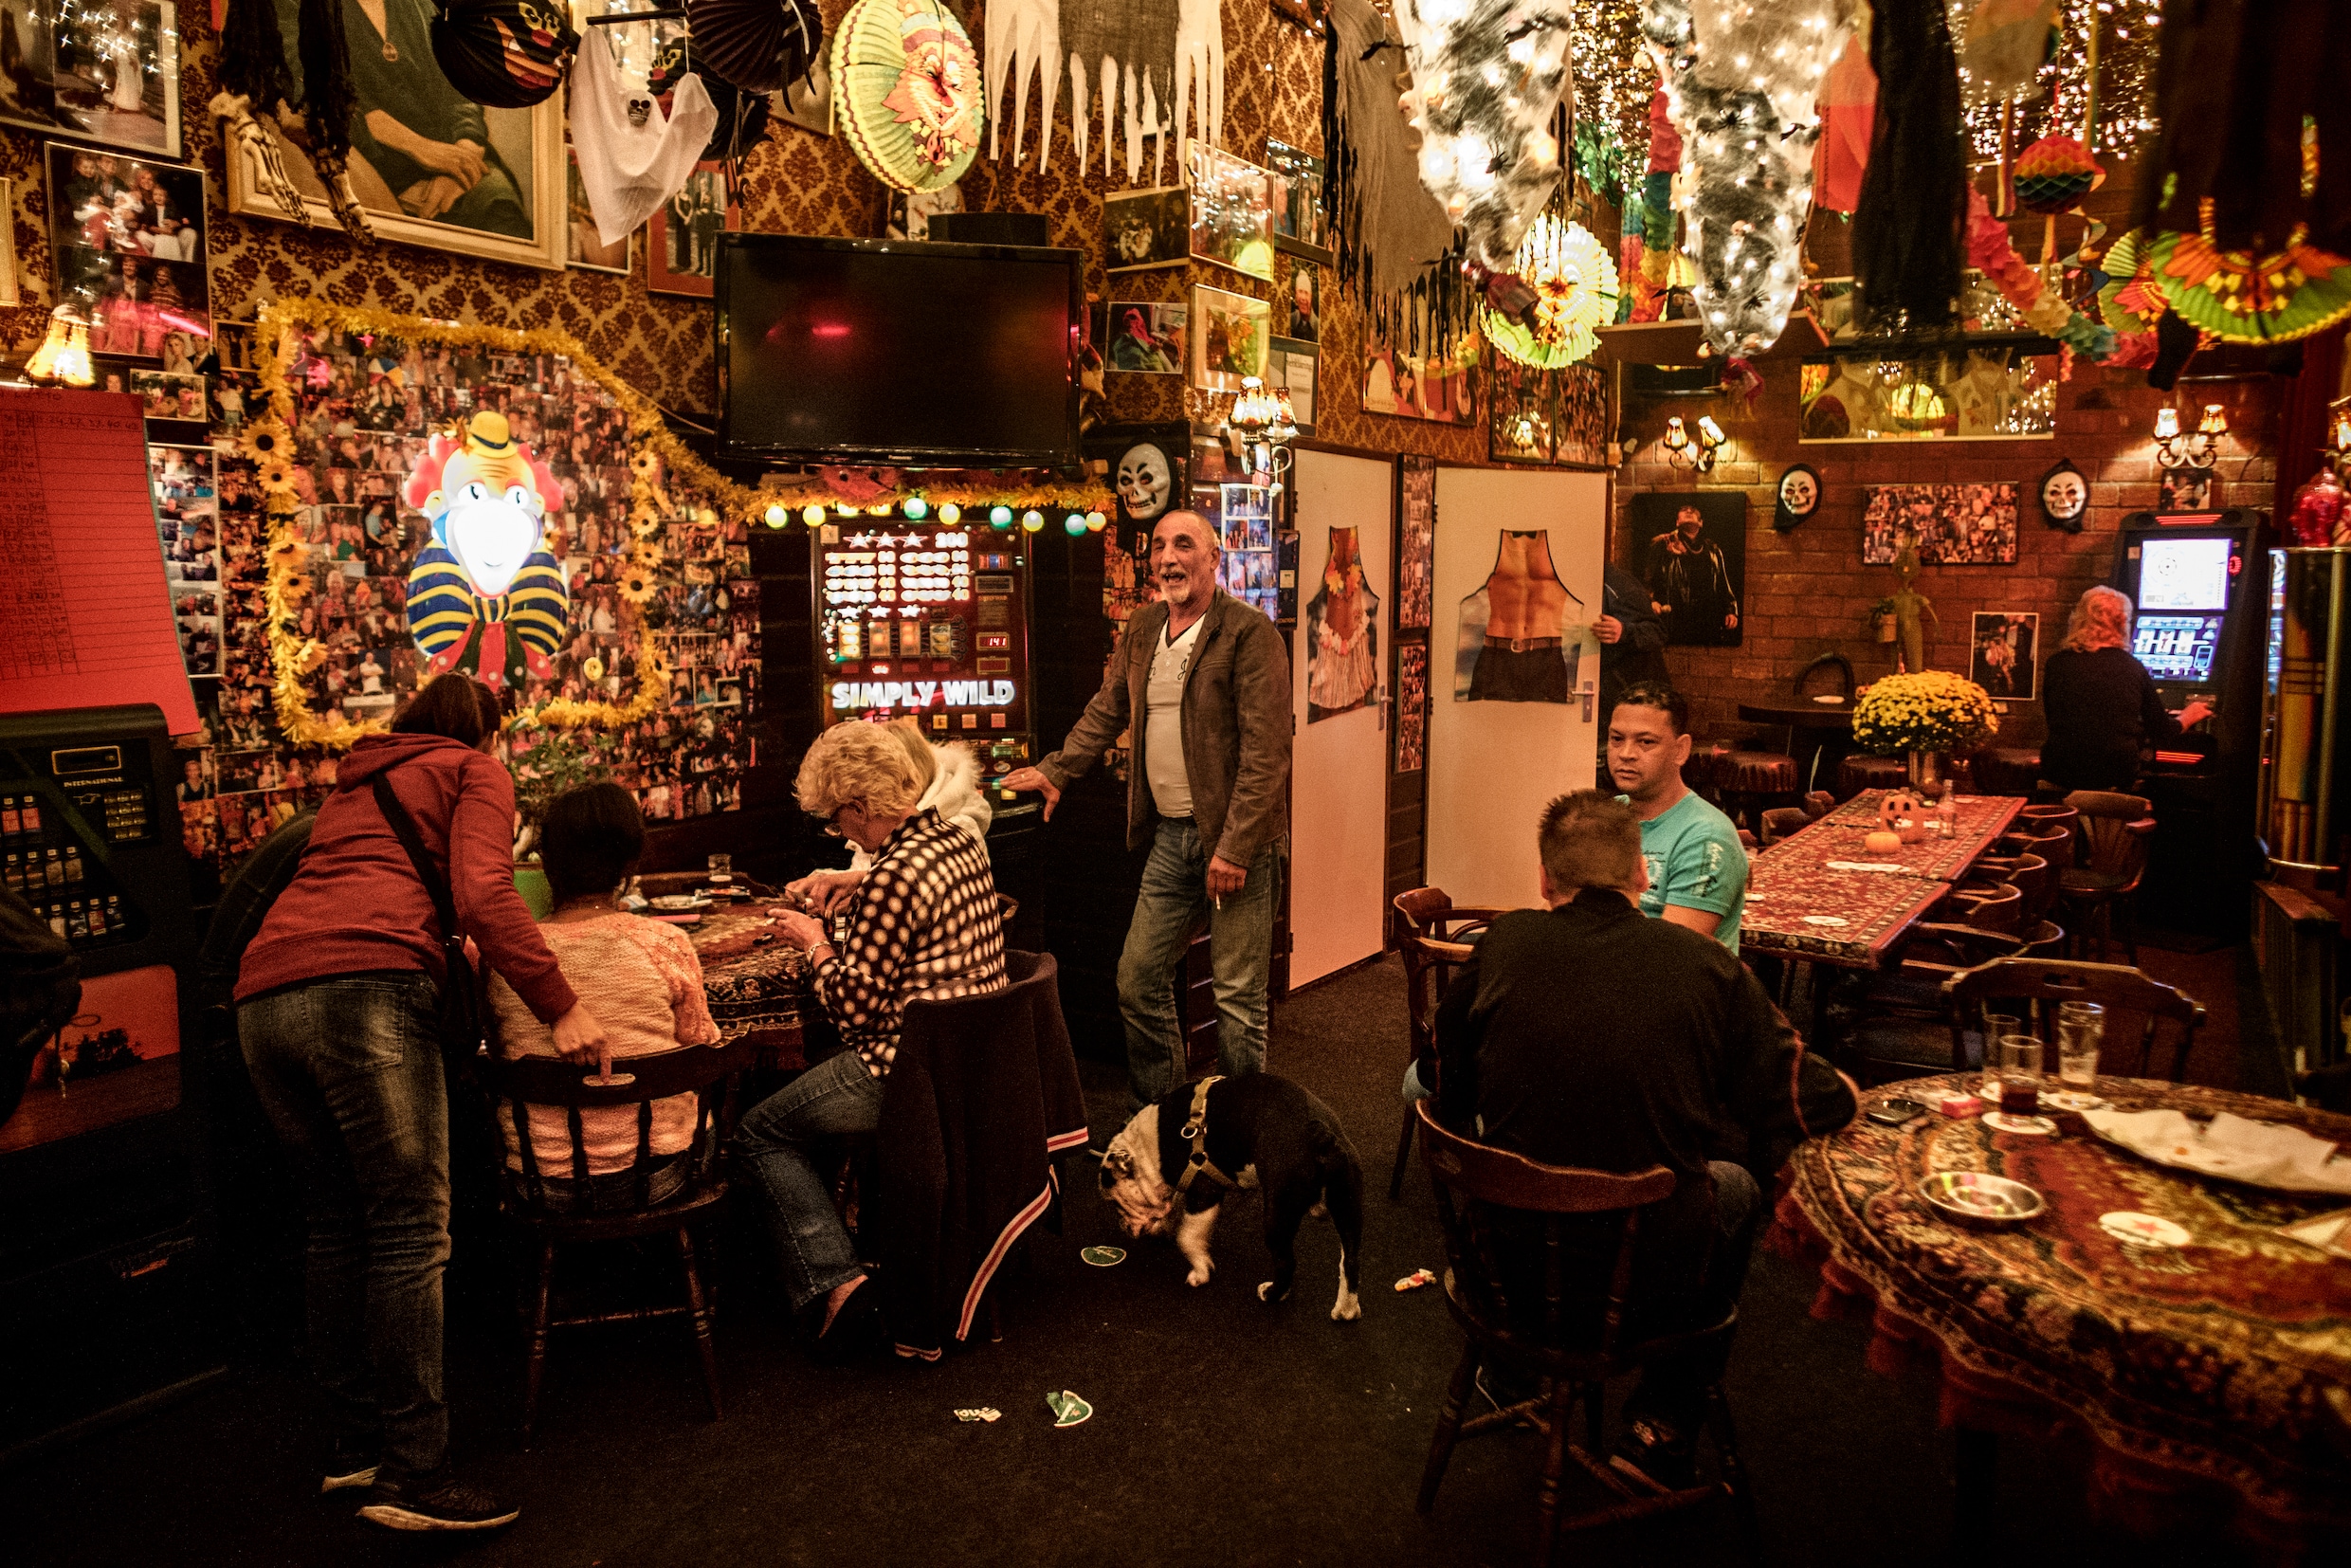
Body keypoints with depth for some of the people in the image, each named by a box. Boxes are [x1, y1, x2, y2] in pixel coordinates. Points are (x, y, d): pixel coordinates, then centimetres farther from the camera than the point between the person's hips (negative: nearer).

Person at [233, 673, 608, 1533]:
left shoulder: (354, 784, 34)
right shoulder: (477, 772, 13)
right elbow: (481, 892, -6)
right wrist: (561, 1006, -10)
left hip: (265, 1000, 8)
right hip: (365, 988, -8)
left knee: (337, 1225, 15)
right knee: (410, 1231, -7)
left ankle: (355, 1439, 22)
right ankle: (411, 1471, -7)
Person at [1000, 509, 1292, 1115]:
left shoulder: (1249, 633, -12)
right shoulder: (1141, 630, 10)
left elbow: (1266, 751, -17)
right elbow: (1106, 712, 26)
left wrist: (1234, 848, -20)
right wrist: (1058, 770, 23)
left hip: (1235, 840, -7)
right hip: (1169, 837, 7)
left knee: (1238, 996, 2)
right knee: (1139, 980, 11)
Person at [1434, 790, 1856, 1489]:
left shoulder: (1501, 947, -6)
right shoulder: (1707, 966, -10)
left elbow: (1448, 1097, 5)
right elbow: (1811, 1104, -1)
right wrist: (1843, 1093, 23)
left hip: (1510, 1265, 2)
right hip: (1650, 1285, -1)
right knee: (1741, 1183, 26)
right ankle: (1662, 1428, 28)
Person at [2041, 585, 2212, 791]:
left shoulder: (2056, 663, 0)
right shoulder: (2133, 668, 2)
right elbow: (2162, 731, 11)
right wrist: (2188, 717, 34)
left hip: (2060, 773, 0)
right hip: (2116, 775, 0)